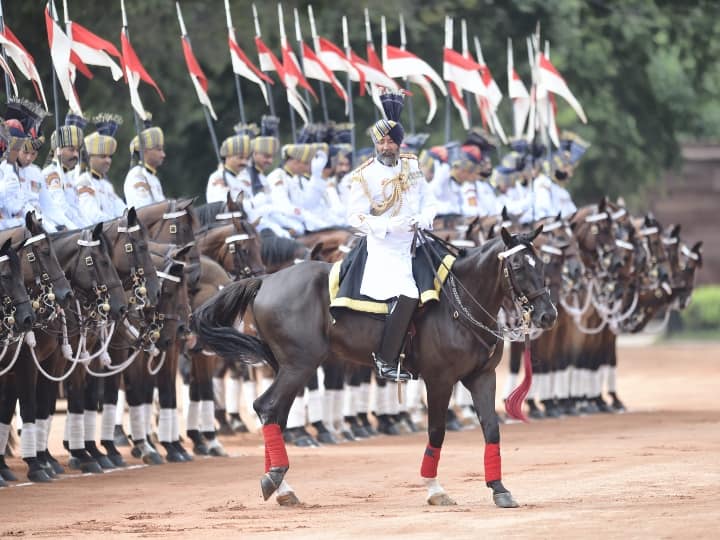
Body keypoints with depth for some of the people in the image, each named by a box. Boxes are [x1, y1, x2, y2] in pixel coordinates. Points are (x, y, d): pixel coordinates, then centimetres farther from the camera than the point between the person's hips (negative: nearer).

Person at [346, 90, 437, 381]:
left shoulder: (412, 166, 7)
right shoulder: (365, 176, -8)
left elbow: (429, 203, 12)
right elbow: (355, 216, -11)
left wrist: (421, 220, -11)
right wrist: (389, 226, -24)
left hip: (414, 242, 7)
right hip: (384, 248, -7)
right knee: (407, 297, -24)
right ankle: (385, 360, -13)